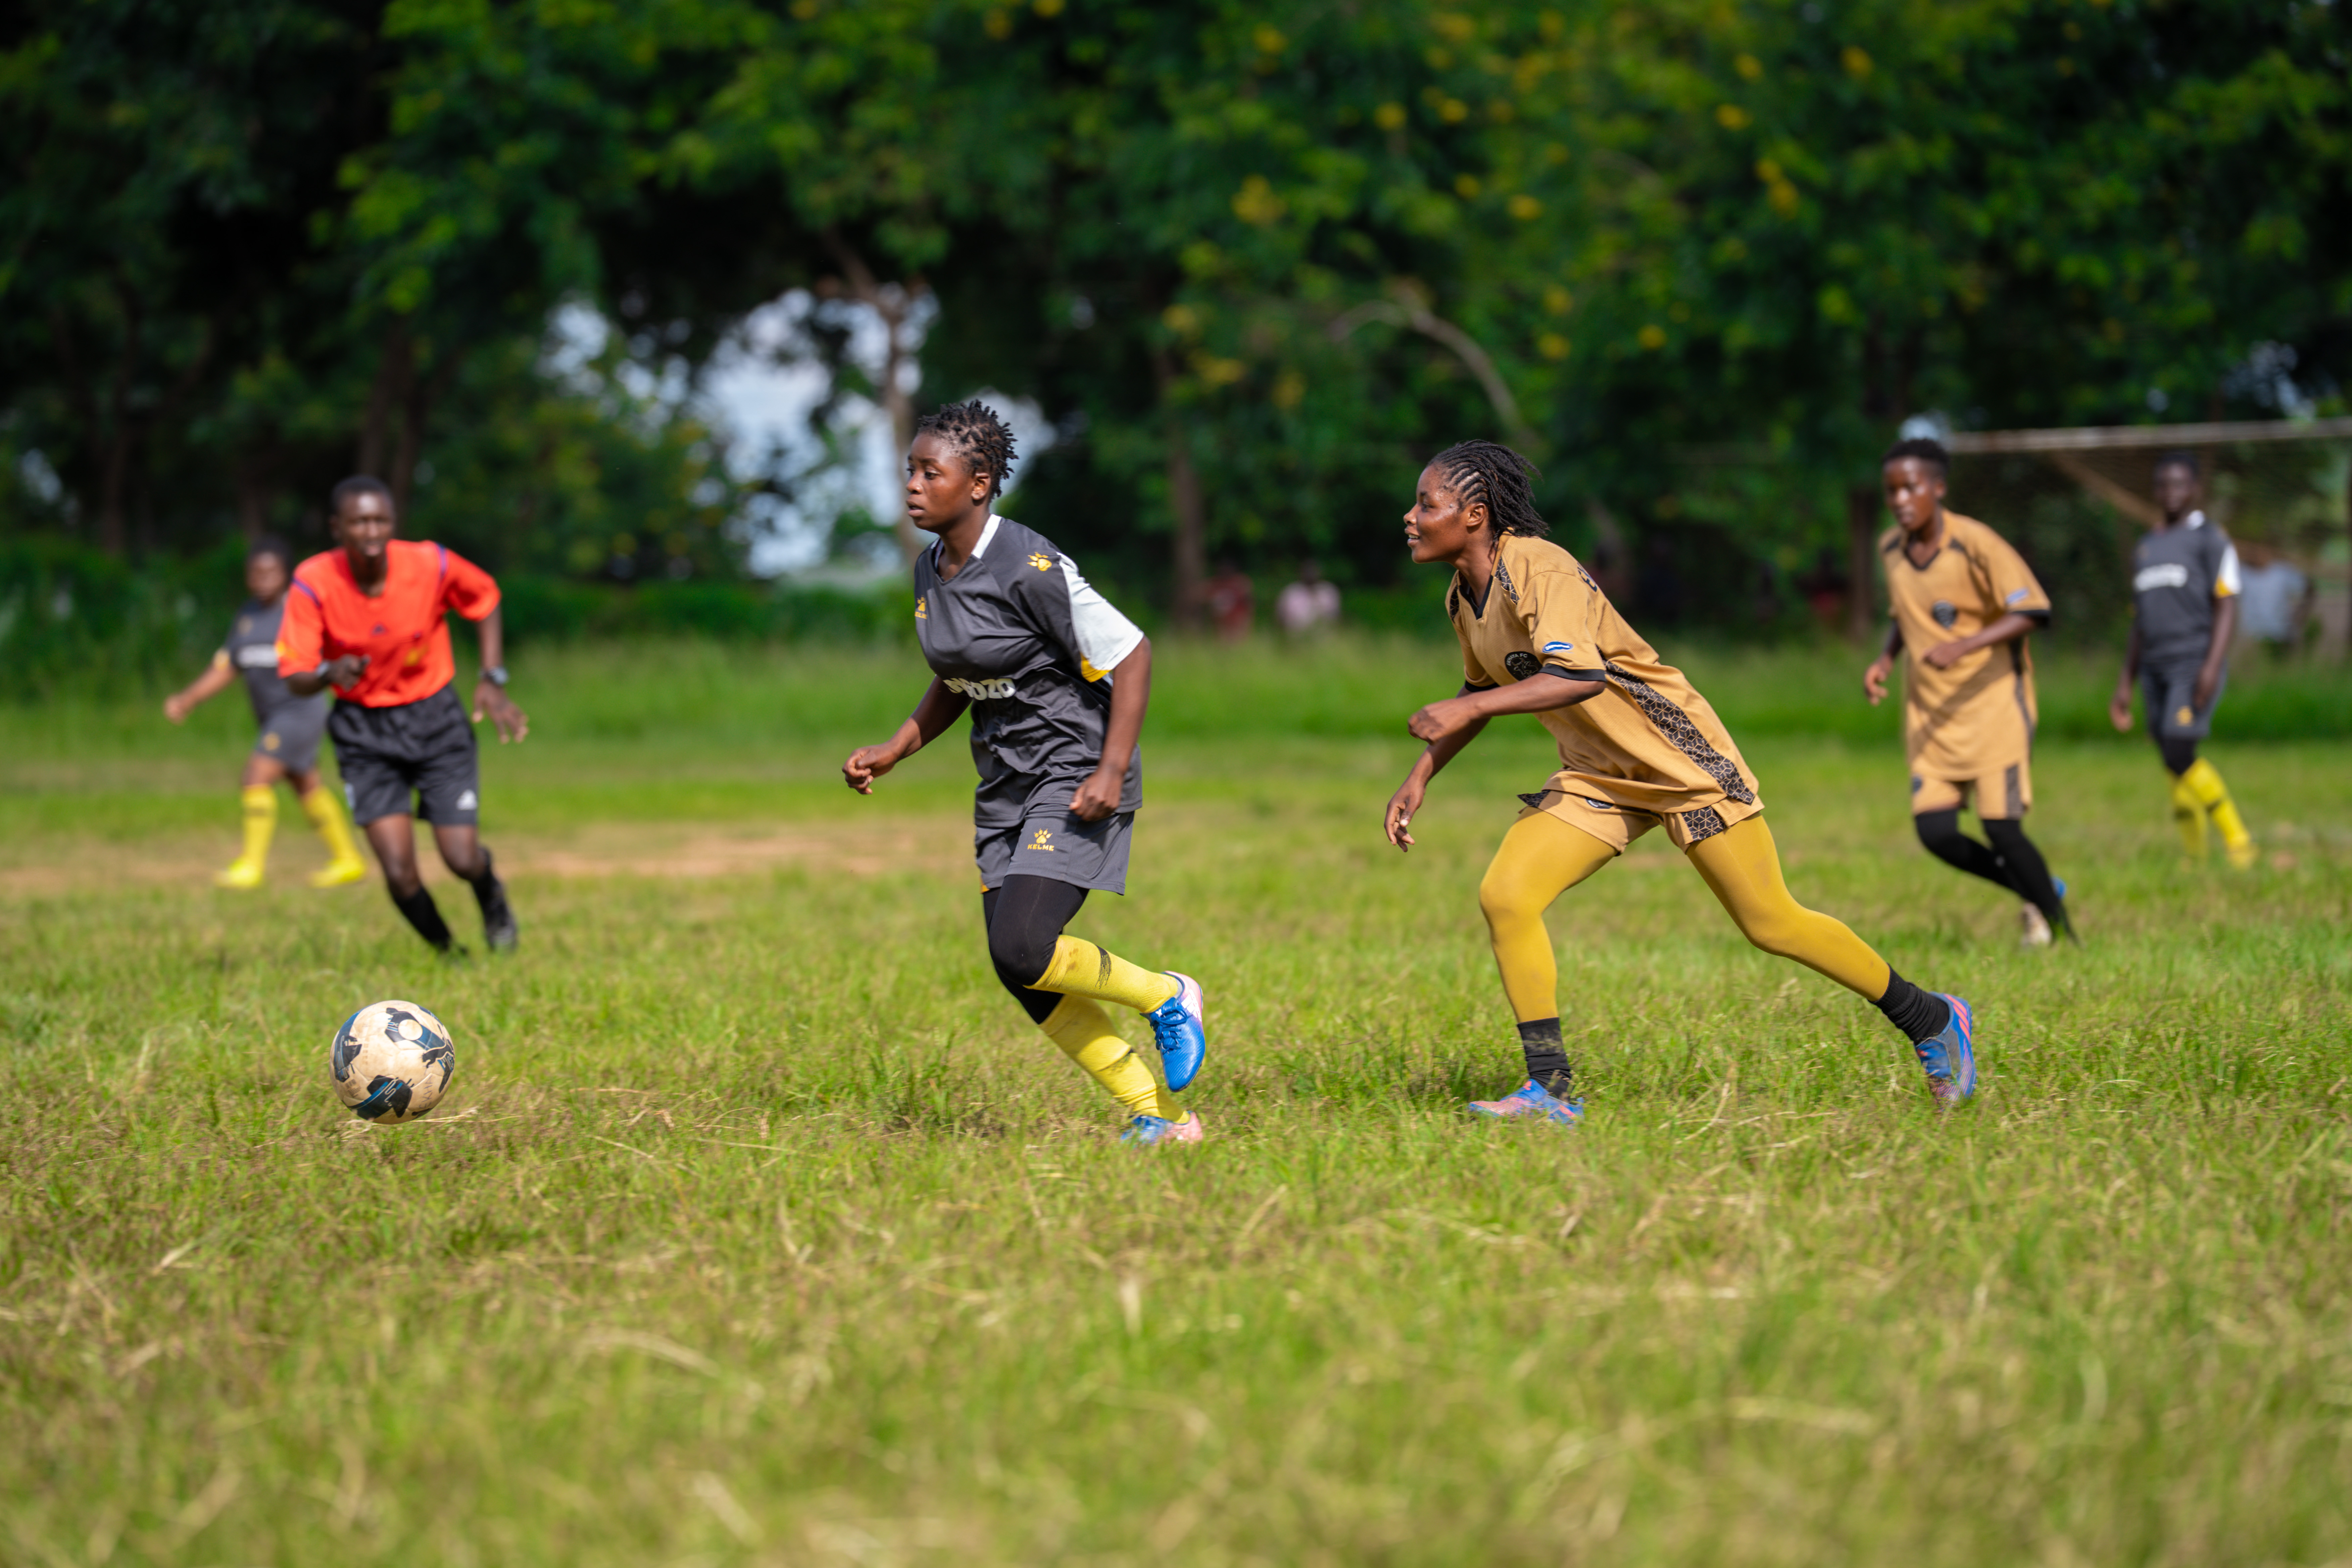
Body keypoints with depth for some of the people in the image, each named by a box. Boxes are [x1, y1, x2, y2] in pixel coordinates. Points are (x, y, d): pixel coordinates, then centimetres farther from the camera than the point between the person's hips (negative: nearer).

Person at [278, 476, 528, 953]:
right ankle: (448, 955, 16)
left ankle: (492, 896, 34)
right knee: (399, 873, -13)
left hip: (435, 717, 0)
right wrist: (330, 674, -40)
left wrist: (493, 680, -3)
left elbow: (486, 601, 4)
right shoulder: (313, 582, -19)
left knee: (463, 860, -5)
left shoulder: (431, 565, -18)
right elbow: (295, 677, -18)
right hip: (364, 730, 0)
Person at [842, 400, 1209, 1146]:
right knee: (1022, 975, 2)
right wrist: (893, 752, 9)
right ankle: (1160, 1115, 14)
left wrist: (1112, 772, -21)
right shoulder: (931, 572, 6)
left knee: (1022, 949, -21)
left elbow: (1131, 654, -16)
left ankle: (1168, 998, 5)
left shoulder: (1030, 568, -19)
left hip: (1074, 774, -8)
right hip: (1004, 785, 8)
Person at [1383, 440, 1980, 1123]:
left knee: (1772, 925, -1)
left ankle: (1932, 1021, 17)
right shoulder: (1464, 599, 4)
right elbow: (1482, 691, 21)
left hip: (1678, 760, -8)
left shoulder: (1537, 570, -24)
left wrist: (1464, 709, -38)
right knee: (1504, 897, -11)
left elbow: (1581, 674, -39)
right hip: (1598, 777, 8)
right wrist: (1421, 777, 14)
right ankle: (1550, 1090, -3)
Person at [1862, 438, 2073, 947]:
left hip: (1993, 703, -6)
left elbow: (2031, 612, -18)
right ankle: (2039, 893, 18)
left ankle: (2059, 926, 12)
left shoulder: (1975, 544, -15)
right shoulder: (1891, 548, 5)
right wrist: (1886, 658, 3)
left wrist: (1961, 647, -29)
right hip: (1930, 714, 6)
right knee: (1935, 832, -6)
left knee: (2002, 828, -12)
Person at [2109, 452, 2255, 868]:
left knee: (2179, 755, -20)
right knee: (2177, 770, 2)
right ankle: (2196, 860, 6)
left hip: (2195, 664, -6)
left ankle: (2239, 843, -11)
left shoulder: (2210, 539, 2)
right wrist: (2125, 685, 20)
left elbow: (2227, 607, -6)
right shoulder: (2145, 548, 21)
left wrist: (2211, 666, -19)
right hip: (2156, 669, 6)